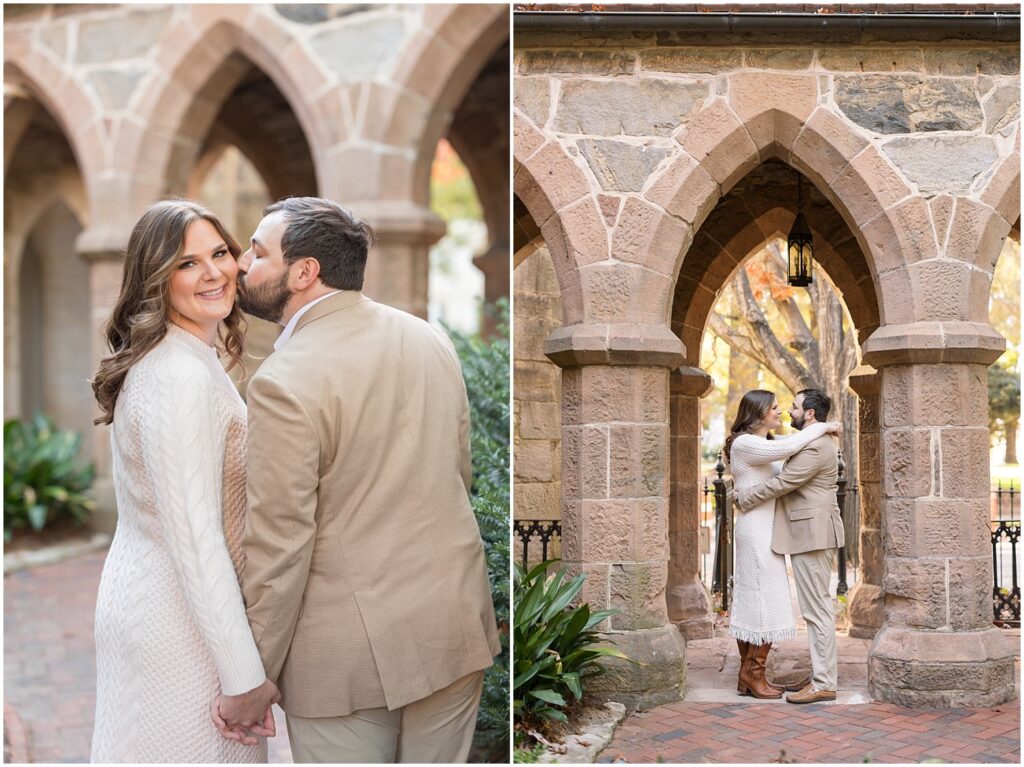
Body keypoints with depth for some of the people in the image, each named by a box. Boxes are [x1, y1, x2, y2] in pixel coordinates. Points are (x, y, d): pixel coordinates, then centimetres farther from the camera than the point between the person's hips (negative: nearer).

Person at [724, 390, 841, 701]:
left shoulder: (763, 445, 17)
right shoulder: (744, 444, -15)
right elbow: (788, 446, -26)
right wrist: (823, 427, -14)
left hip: (764, 532, 10)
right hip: (757, 532, -10)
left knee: (751, 604, 9)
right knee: (765, 604, -6)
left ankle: (748, 676, 13)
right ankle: (754, 674, -1)